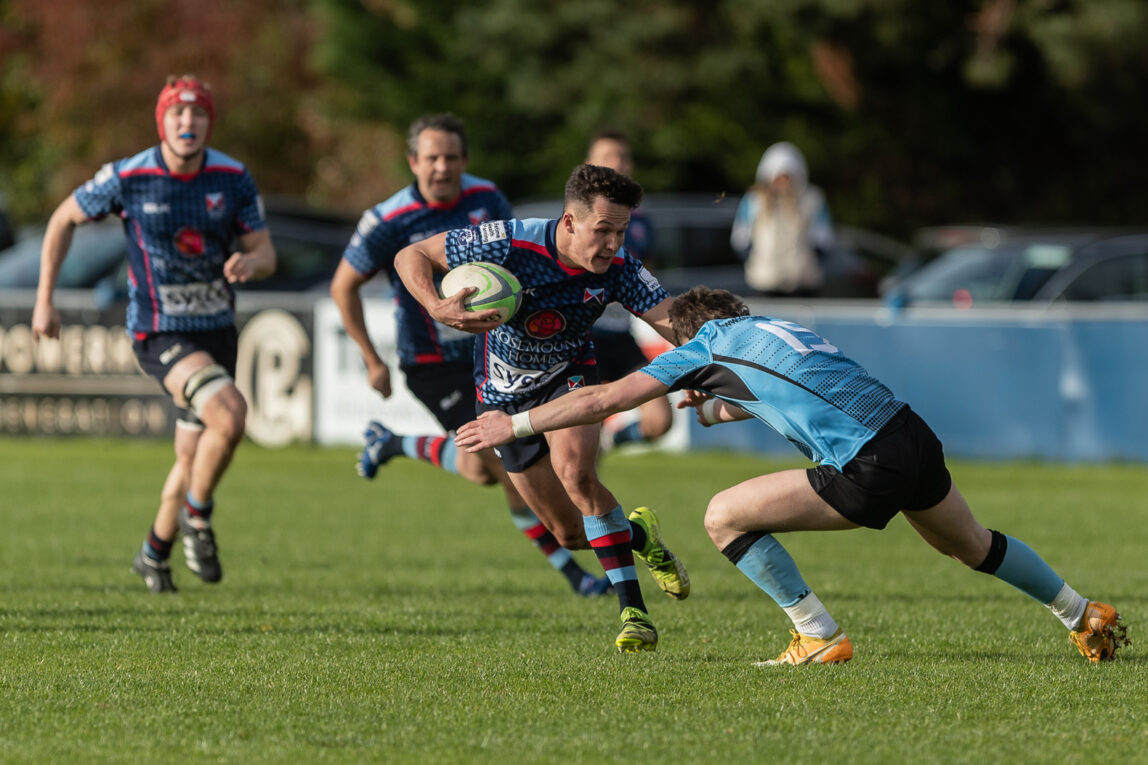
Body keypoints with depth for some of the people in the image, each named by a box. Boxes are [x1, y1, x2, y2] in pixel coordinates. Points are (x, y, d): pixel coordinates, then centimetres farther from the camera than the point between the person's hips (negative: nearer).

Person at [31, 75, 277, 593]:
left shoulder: (233, 178, -5)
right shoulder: (127, 178, -13)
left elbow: (266, 254, 1)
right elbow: (64, 219, 3)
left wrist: (248, 263, -24)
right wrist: (45, 299, 3)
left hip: (216, 331, 5)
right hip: (159, 335, -5)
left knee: (194, 462, 14)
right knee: (230, 414, -28)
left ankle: (155, 551, 39)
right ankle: (196, 518, -4)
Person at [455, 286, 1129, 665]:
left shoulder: (708, 345, 5)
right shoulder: (772, 328, 25)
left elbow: (603, 399, 6)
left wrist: (516, 424, 13)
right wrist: (712, 408, 54)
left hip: (871, 471, -8)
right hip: (915, 436, 8)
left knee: (726, 516, 0)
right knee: (972, 545, 34)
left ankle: (821, 638, 3)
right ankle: (1086, 616, 44)